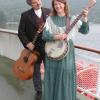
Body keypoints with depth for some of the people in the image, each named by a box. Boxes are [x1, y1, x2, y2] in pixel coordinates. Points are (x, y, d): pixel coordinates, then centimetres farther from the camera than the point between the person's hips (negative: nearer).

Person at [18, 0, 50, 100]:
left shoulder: (49, 12, 1)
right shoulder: (25, 15, -5)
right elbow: (21, 32, -2)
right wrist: (27, 43, -15)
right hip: (34, 47, -1)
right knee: (35, 70, 12)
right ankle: (38, 91, 31)